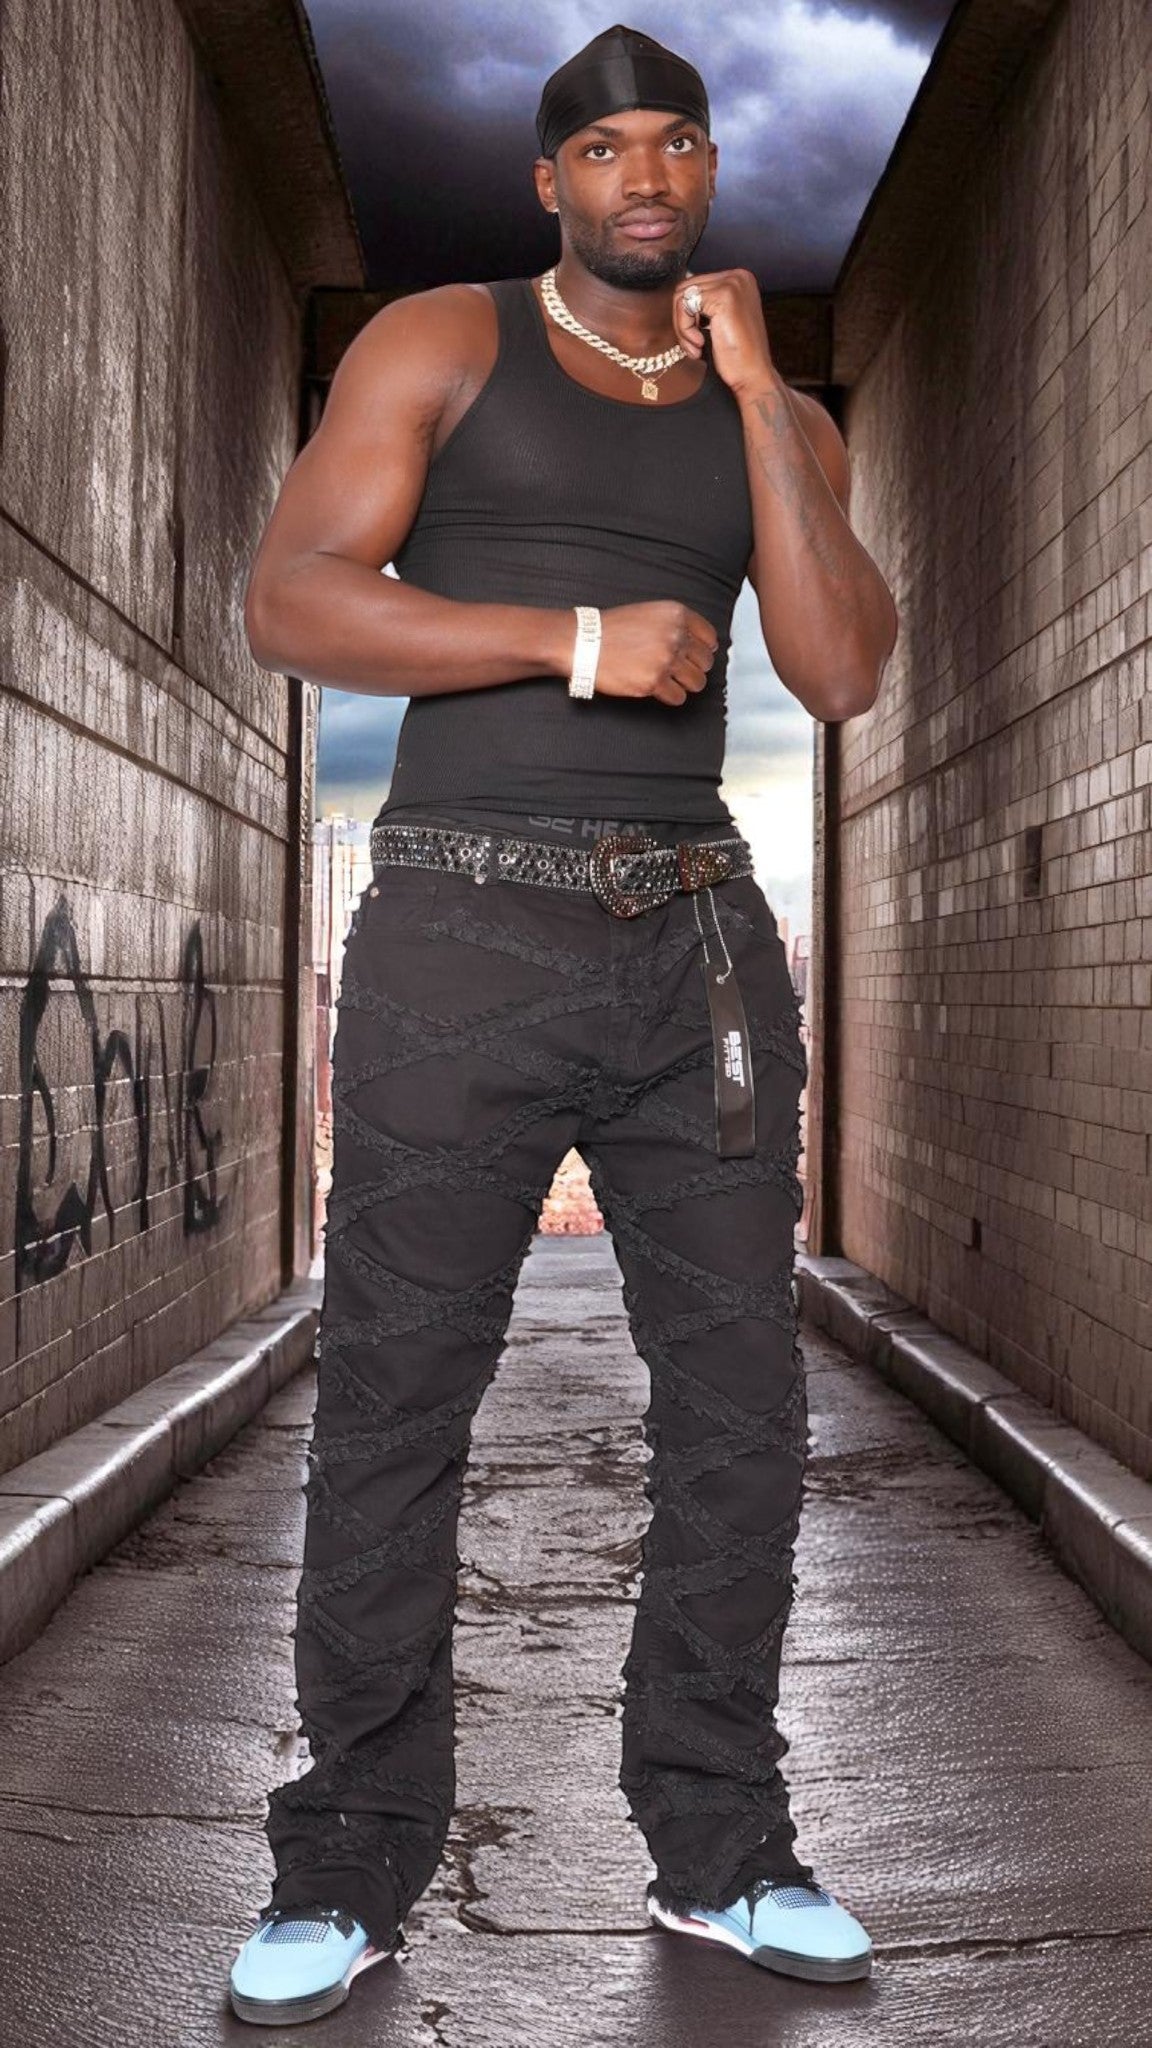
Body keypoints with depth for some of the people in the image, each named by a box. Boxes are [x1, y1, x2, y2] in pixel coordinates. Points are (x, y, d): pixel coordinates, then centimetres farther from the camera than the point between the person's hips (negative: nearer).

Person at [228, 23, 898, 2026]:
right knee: (393, 1400, -2)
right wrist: (579, 639, -11)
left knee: (741, 1396, 4)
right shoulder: (443, 344, 6)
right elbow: (290, 598, -6)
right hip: (466, 924, -3)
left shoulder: (776, 417, 15)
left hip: (700, 939, 4)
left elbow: (842, 671, 0)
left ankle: (720, 1846, 17)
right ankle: (350, 1867, 10)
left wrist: (753, 390, -3)